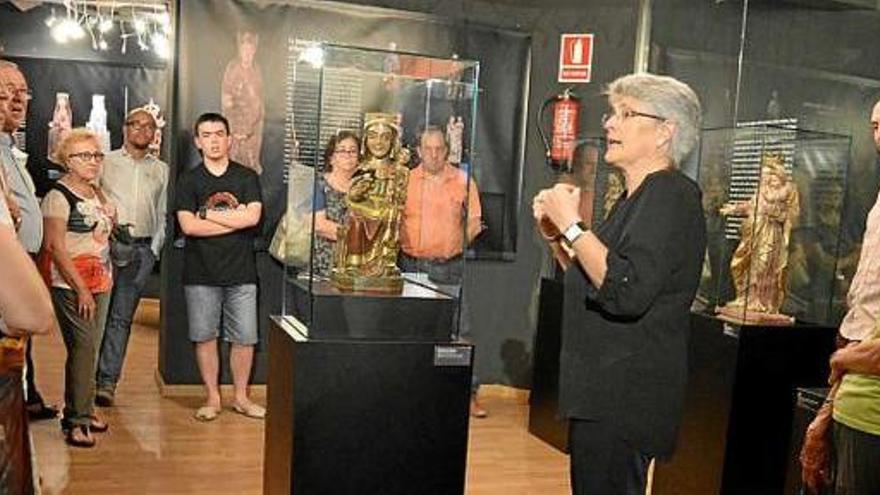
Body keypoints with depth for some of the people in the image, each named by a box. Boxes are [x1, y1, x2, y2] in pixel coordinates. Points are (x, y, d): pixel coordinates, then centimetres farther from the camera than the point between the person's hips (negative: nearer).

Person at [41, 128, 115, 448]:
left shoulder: (96, 192, 13)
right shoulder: (58, 196, -11)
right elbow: (54, 245, -16)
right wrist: (81, 289, -18)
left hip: (100, 281, 8)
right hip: (70, 283, -7)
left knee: (90, 348, 11)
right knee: (84, 347, -9)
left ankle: (83, 410, 22)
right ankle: (77, 420, 0)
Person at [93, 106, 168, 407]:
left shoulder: (161, 170, 15)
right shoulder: (106, 162, 8)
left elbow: (163, 215, 14)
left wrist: (154, 249, 4)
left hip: (142, 250, 1)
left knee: (121, 318, 1)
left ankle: (107, 381, 2)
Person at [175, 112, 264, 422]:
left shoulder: (247, 177, 6)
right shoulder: (189, 180, 5)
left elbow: (253, 217, -9)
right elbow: (188, 225, -9)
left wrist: (207, 213, -8)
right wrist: (235, 219, -9)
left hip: (241, 271, 1)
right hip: (201, 273, 0)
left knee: (245, 338, 4)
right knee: (205, 337, 5)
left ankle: (241, 397, 20)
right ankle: (212, 398, 19)